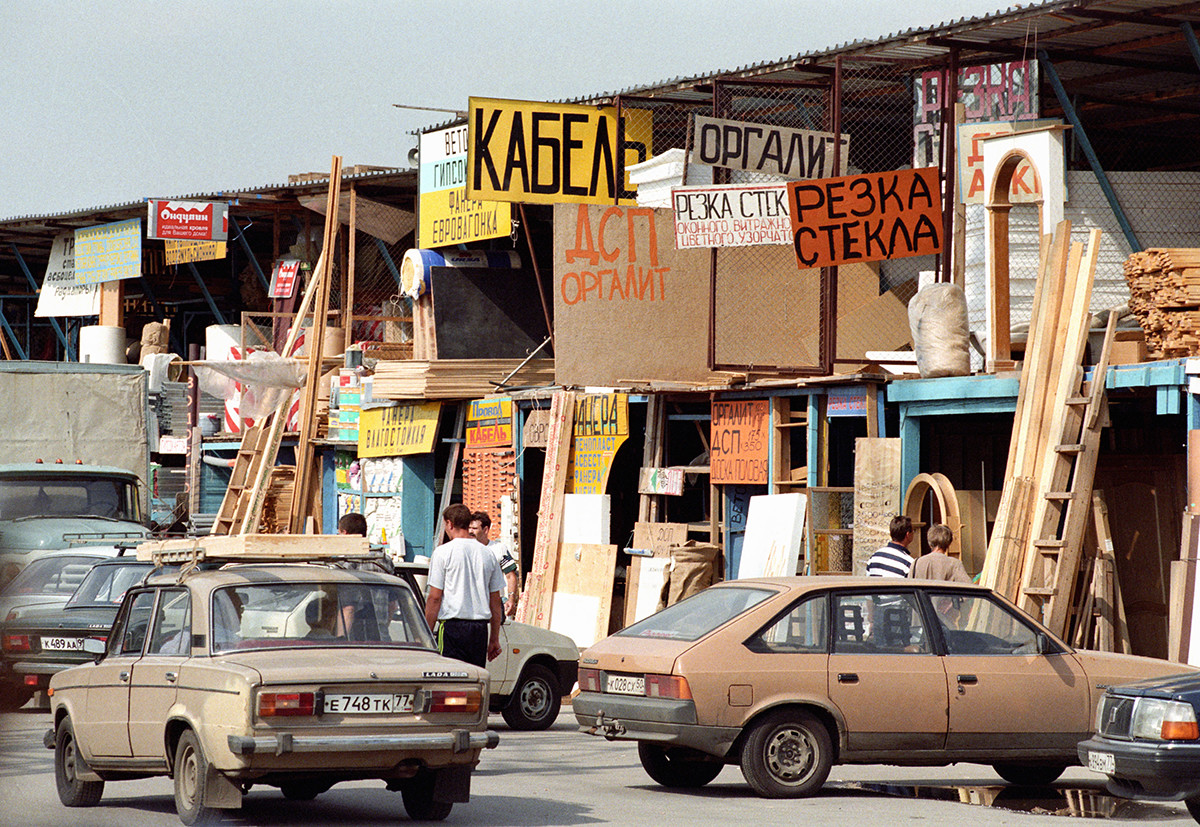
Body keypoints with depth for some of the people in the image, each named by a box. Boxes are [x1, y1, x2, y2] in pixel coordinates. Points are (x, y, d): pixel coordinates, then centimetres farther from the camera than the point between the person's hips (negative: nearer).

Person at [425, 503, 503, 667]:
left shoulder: (443, 552, -4)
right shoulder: (488, 554, 11)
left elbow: (434, 598, -6)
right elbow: (495, 601, 14)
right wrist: (494, 639, 20)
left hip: (451, 625, -5)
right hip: (481, 628, 5)